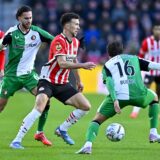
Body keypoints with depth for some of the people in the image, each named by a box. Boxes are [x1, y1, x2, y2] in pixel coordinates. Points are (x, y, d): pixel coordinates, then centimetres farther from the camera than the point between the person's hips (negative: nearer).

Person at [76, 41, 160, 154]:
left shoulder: (108, 65, 21)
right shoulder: (134, 59, 27)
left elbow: (109, 82, 2)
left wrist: (115, 101, -11)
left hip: (119, 96, -1)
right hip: (138, 94, 1)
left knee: (98, 118, 11)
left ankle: (88, 144, -16)